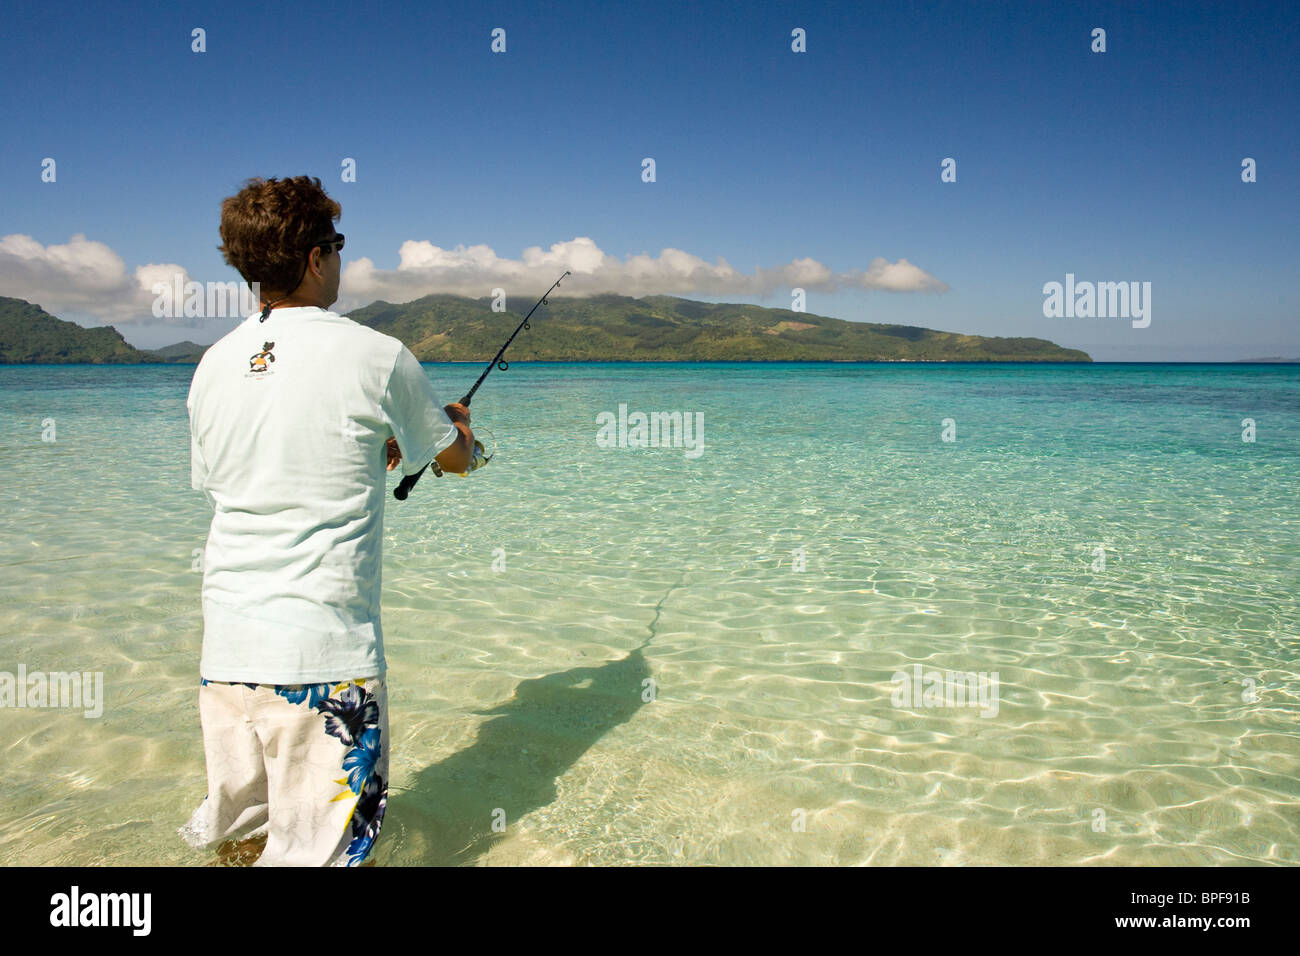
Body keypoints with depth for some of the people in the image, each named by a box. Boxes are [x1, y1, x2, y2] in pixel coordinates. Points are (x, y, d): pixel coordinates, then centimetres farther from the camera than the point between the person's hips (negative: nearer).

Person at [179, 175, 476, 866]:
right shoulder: (376, 357, -7)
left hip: (225, 646, 6)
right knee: (319, 850, 3)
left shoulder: (214, 365, 7)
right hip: (323, 652, -6)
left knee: (232, 831, 20)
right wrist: (456, 420, 33)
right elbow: (456, 458, 8)